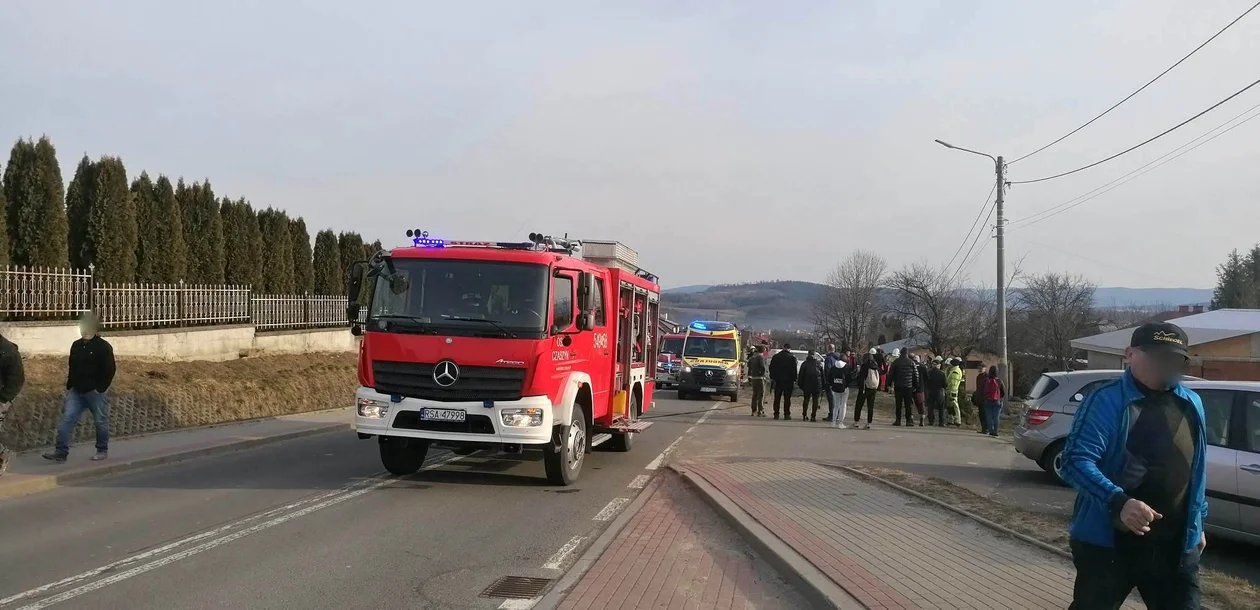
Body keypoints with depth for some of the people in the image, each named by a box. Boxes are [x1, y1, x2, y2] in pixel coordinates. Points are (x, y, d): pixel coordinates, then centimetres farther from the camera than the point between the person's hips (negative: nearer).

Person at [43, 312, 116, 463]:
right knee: (67, 419, -2)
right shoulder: (76, 346, 11)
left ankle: (102, 450, 17)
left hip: (94, 392, -6)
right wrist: (69, 387, 14)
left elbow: (109, 370, -12)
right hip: (76, 391, 6)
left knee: (100, 421, 4)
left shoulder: (103, 347, -9)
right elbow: (72, 369, 18)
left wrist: (100, 389, -15)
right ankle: (61, 451, -2)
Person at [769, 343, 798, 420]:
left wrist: (772, 378, 11)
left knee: (777, 398, 8)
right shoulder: (792, 358, -6)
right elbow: (794, 370, -5)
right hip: (788, 381, -3)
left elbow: (771, 368, 7)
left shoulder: (775, 357, 4)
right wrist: (794, 380, -1)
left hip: (778, 380, 3)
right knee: (787, 398, 1)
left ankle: (776, 414, 7)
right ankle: (787, 414, -1)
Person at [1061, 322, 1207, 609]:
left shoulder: (1192, 404, 9)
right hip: (1107, 544, -5)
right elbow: (1076, 460, -20)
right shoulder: (1106, 401, -12)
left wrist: (1197, 522, 21)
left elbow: (1196, 468, 20)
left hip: (1176, 547, 5)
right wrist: (1118, 502, -33)